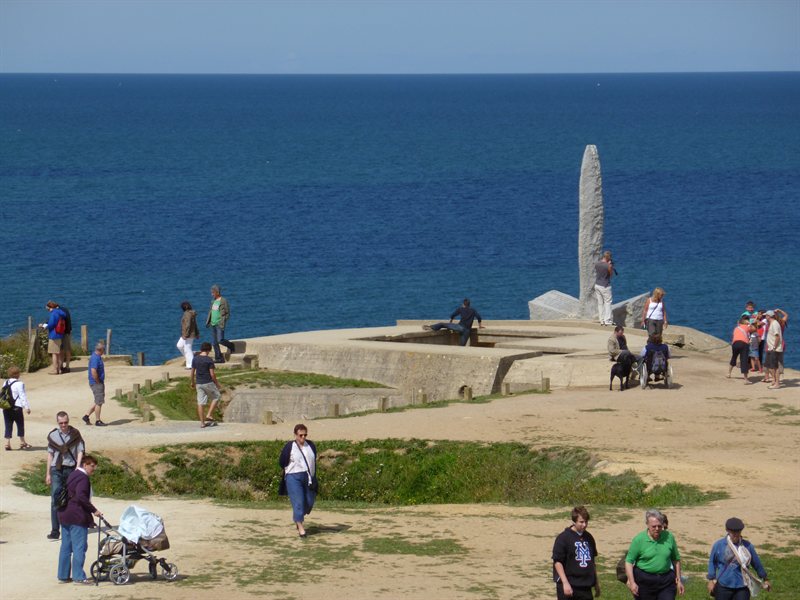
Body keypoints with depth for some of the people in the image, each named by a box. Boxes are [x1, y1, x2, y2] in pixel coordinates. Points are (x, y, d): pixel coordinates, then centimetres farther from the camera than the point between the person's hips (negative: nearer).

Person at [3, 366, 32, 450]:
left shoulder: (5, 383, 8)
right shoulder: (19, 384, -13)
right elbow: (23, 396, -15)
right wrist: (27, 407, -12)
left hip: (6, 408, 6)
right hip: (16, 408, -6)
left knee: (8, 426, 8)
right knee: (20, 425, 9)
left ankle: (7, 443, 3)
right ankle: (22, 443, 16)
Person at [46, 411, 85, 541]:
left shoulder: (75, 434, 2)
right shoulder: (52, 435, 5)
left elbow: (80, 451, 1)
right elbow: (50, 454, 10)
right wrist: (48, 473, 9)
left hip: (71, 469, 0)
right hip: (56, 470, 0)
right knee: (55, 500, -9)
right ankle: (55, 531, -11)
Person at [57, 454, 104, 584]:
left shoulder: (72, 475, 17)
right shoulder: (83, 478, -13)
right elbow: (81, 496, -25)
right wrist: (94, 510, -22)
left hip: (64, 515, 10)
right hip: (77, 517, -10)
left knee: (66, 547, 12)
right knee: (79, 547, -6)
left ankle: (63, 575, 16)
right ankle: (78, 576, -7)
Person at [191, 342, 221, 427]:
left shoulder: (195, 359, 2)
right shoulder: (209, 360, -12)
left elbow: (192, 372, 7)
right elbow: (212, 374, -13)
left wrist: (193, 382, 21)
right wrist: (216, 383, 1)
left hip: (198, 383, 5)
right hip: (208, 382, -5)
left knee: (200, 402, 6)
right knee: (216, 397, 16)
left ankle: (202, 422, 7)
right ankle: (208, 415, 4)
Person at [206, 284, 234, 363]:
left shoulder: (223, 301, -9)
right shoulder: (213, 301, 13)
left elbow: (227, 313, -9)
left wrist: (223, 323, -15)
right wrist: (208, 321, 10)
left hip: (220, 324, -7)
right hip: (213, 324, 7)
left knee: (220, 340, -16)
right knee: (214, 342, 4)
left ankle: (230, 346, 13)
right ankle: (219, 358, 8)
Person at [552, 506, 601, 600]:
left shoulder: (589, 538, 10)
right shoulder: (564, 538, -10)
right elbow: (557, 561, -12)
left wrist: (596, 582, 21)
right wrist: (565, 583, -19)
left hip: (585, 586, 6)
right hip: (568, 585, -6)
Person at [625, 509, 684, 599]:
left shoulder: (669, 537, 0)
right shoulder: (639, 539, -8)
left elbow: (676, 559, 11)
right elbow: (629, 561, -6)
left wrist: (679, 580, 10)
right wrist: (632, 582, -14)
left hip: (666, 581, 2)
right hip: (644, 581, -2)